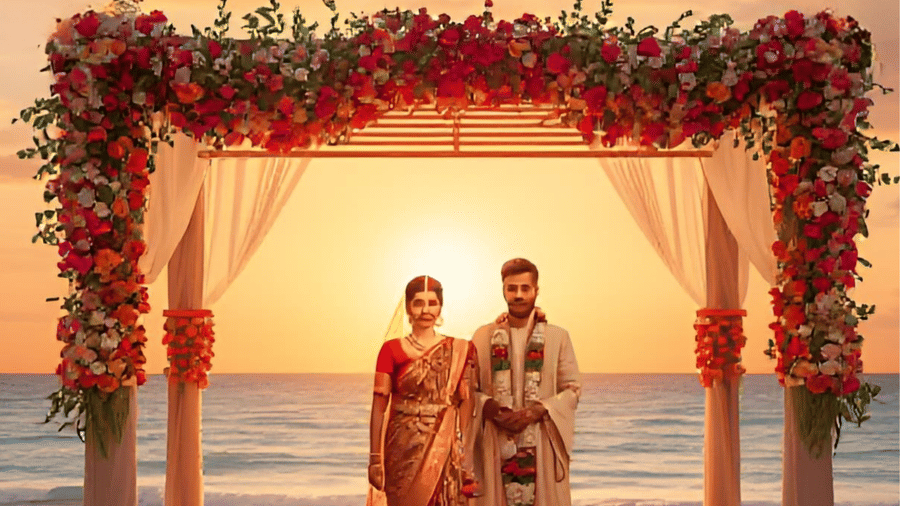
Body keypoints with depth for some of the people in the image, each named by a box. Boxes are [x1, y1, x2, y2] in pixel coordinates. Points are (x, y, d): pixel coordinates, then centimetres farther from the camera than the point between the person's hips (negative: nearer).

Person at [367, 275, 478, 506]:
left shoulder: (460, 351, 4)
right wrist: (375, 458, -6)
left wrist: (464, 454, -11)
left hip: (445, 450, 0)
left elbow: (467, 403, -1)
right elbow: (379, 405, -1)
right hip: (404, 450, 0)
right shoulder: (392, 350, 3)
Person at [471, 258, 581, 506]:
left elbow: (572, 389, 3)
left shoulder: (558, 337, 6)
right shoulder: (483, 336, 8)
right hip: (496, 444, 0)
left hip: (543, 444, 0)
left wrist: (537, 411, -12)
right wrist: (491, 409, -13)